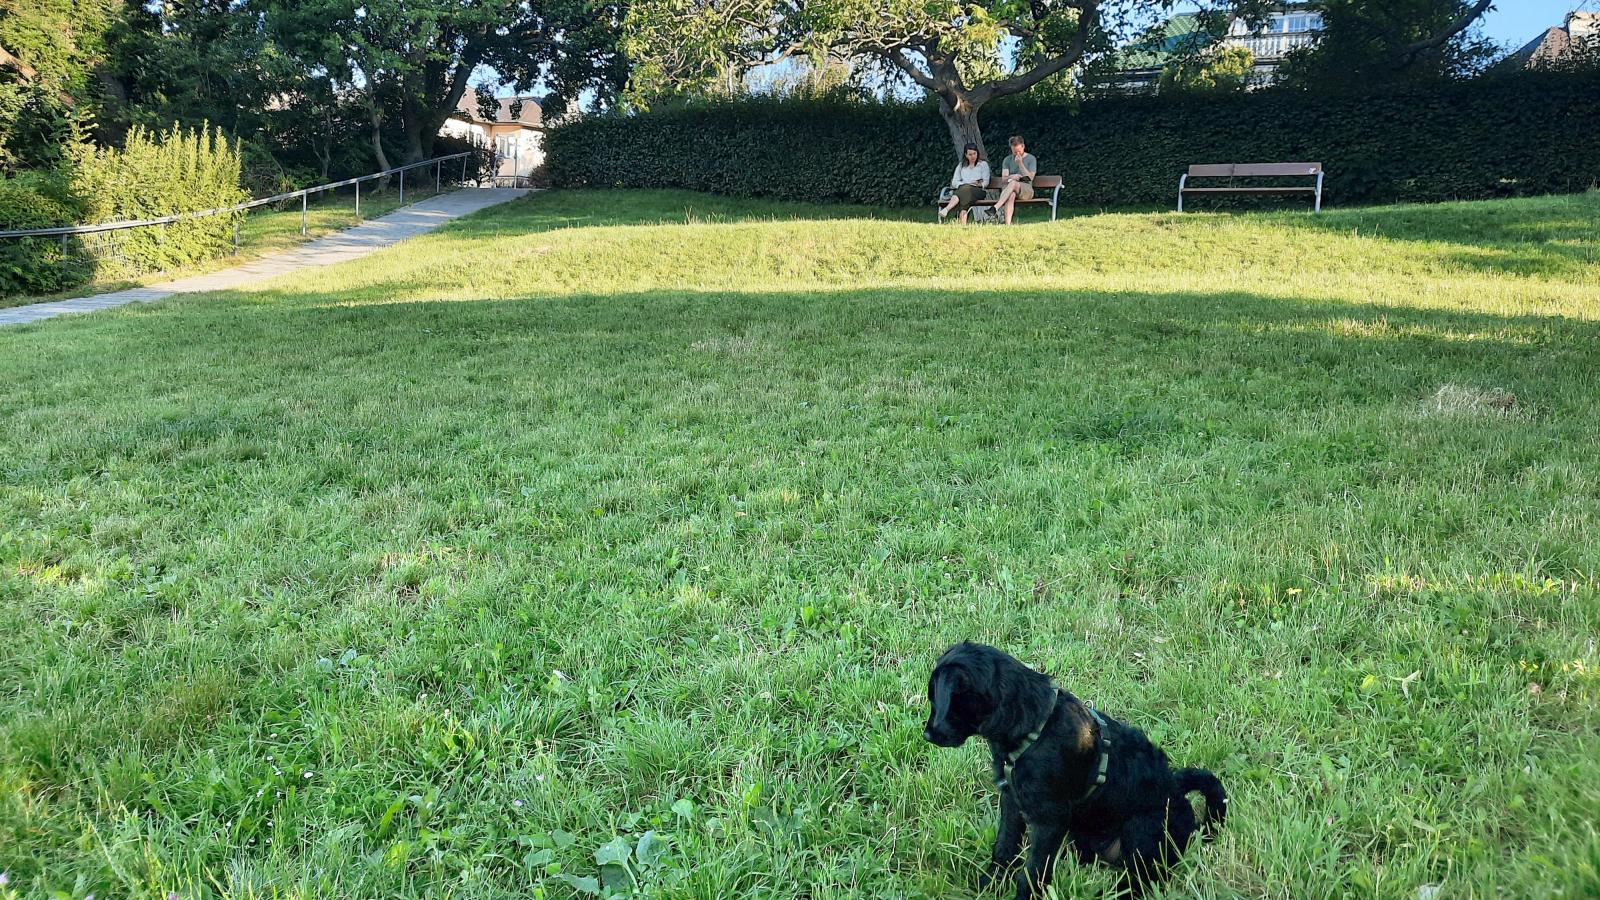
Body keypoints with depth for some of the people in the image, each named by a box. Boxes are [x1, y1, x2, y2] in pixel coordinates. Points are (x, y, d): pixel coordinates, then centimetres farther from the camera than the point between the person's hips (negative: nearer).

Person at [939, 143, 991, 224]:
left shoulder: (983, 164, 18)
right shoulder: (961, 165, 24)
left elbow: (986, 182, 7)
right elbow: (954, 182, 11)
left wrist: (980, 184, -17)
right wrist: (963, 184, -10)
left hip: (977, 191, -2)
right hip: (962, 189, 2)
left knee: (966, 190, -37)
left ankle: (946, 209, -60)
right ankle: (963, 225, -58)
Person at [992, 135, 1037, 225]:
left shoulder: (1031, 159, 9)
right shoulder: (1008, 160, 16)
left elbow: (1030, 178, -2)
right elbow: (1004, 178, 5)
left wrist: (1020, 164, -9)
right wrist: (1012, 177, -18)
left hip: (1026, 189, -2)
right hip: (1008, 188, 2)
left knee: (1013, 183, -37)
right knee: (1011, 195, -38)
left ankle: (996, 207, -51)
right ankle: (1007, 224, -54)